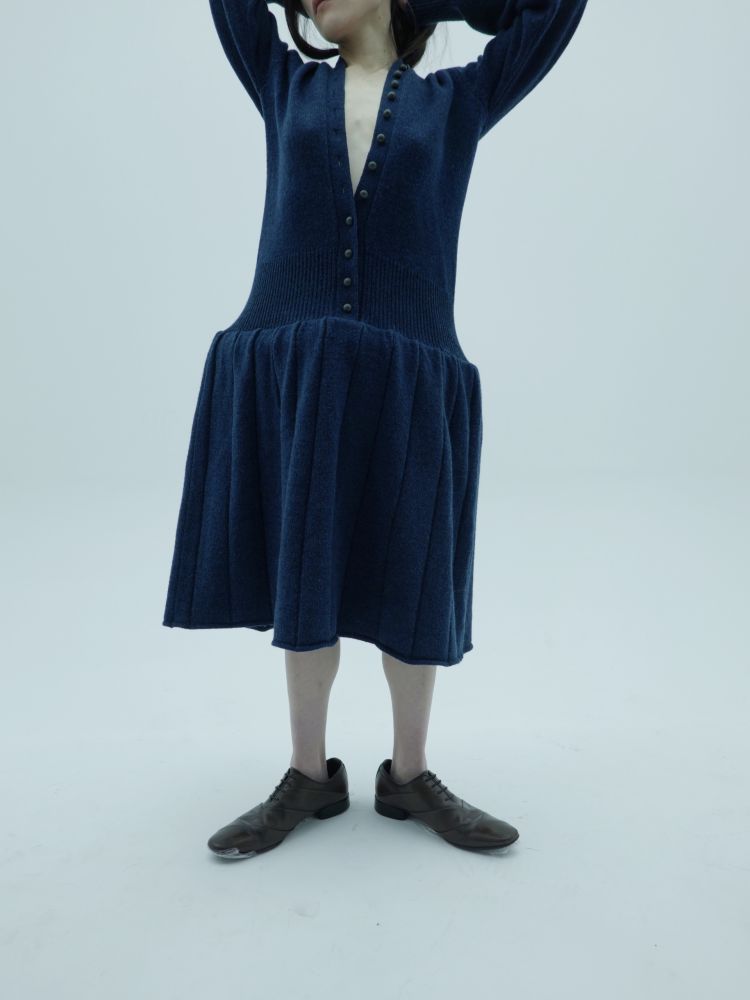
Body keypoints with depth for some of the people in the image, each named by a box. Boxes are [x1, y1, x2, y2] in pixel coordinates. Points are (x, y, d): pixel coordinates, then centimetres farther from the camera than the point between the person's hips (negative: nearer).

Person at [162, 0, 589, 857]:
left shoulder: (458, 100, 13)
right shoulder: (287, 88, 16)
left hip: (404, 383, -1)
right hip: (290, 372, 2)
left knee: (410, 584, 5)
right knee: (302, 580, 8)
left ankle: (409, 777, 24)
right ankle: (309, 776, 24)